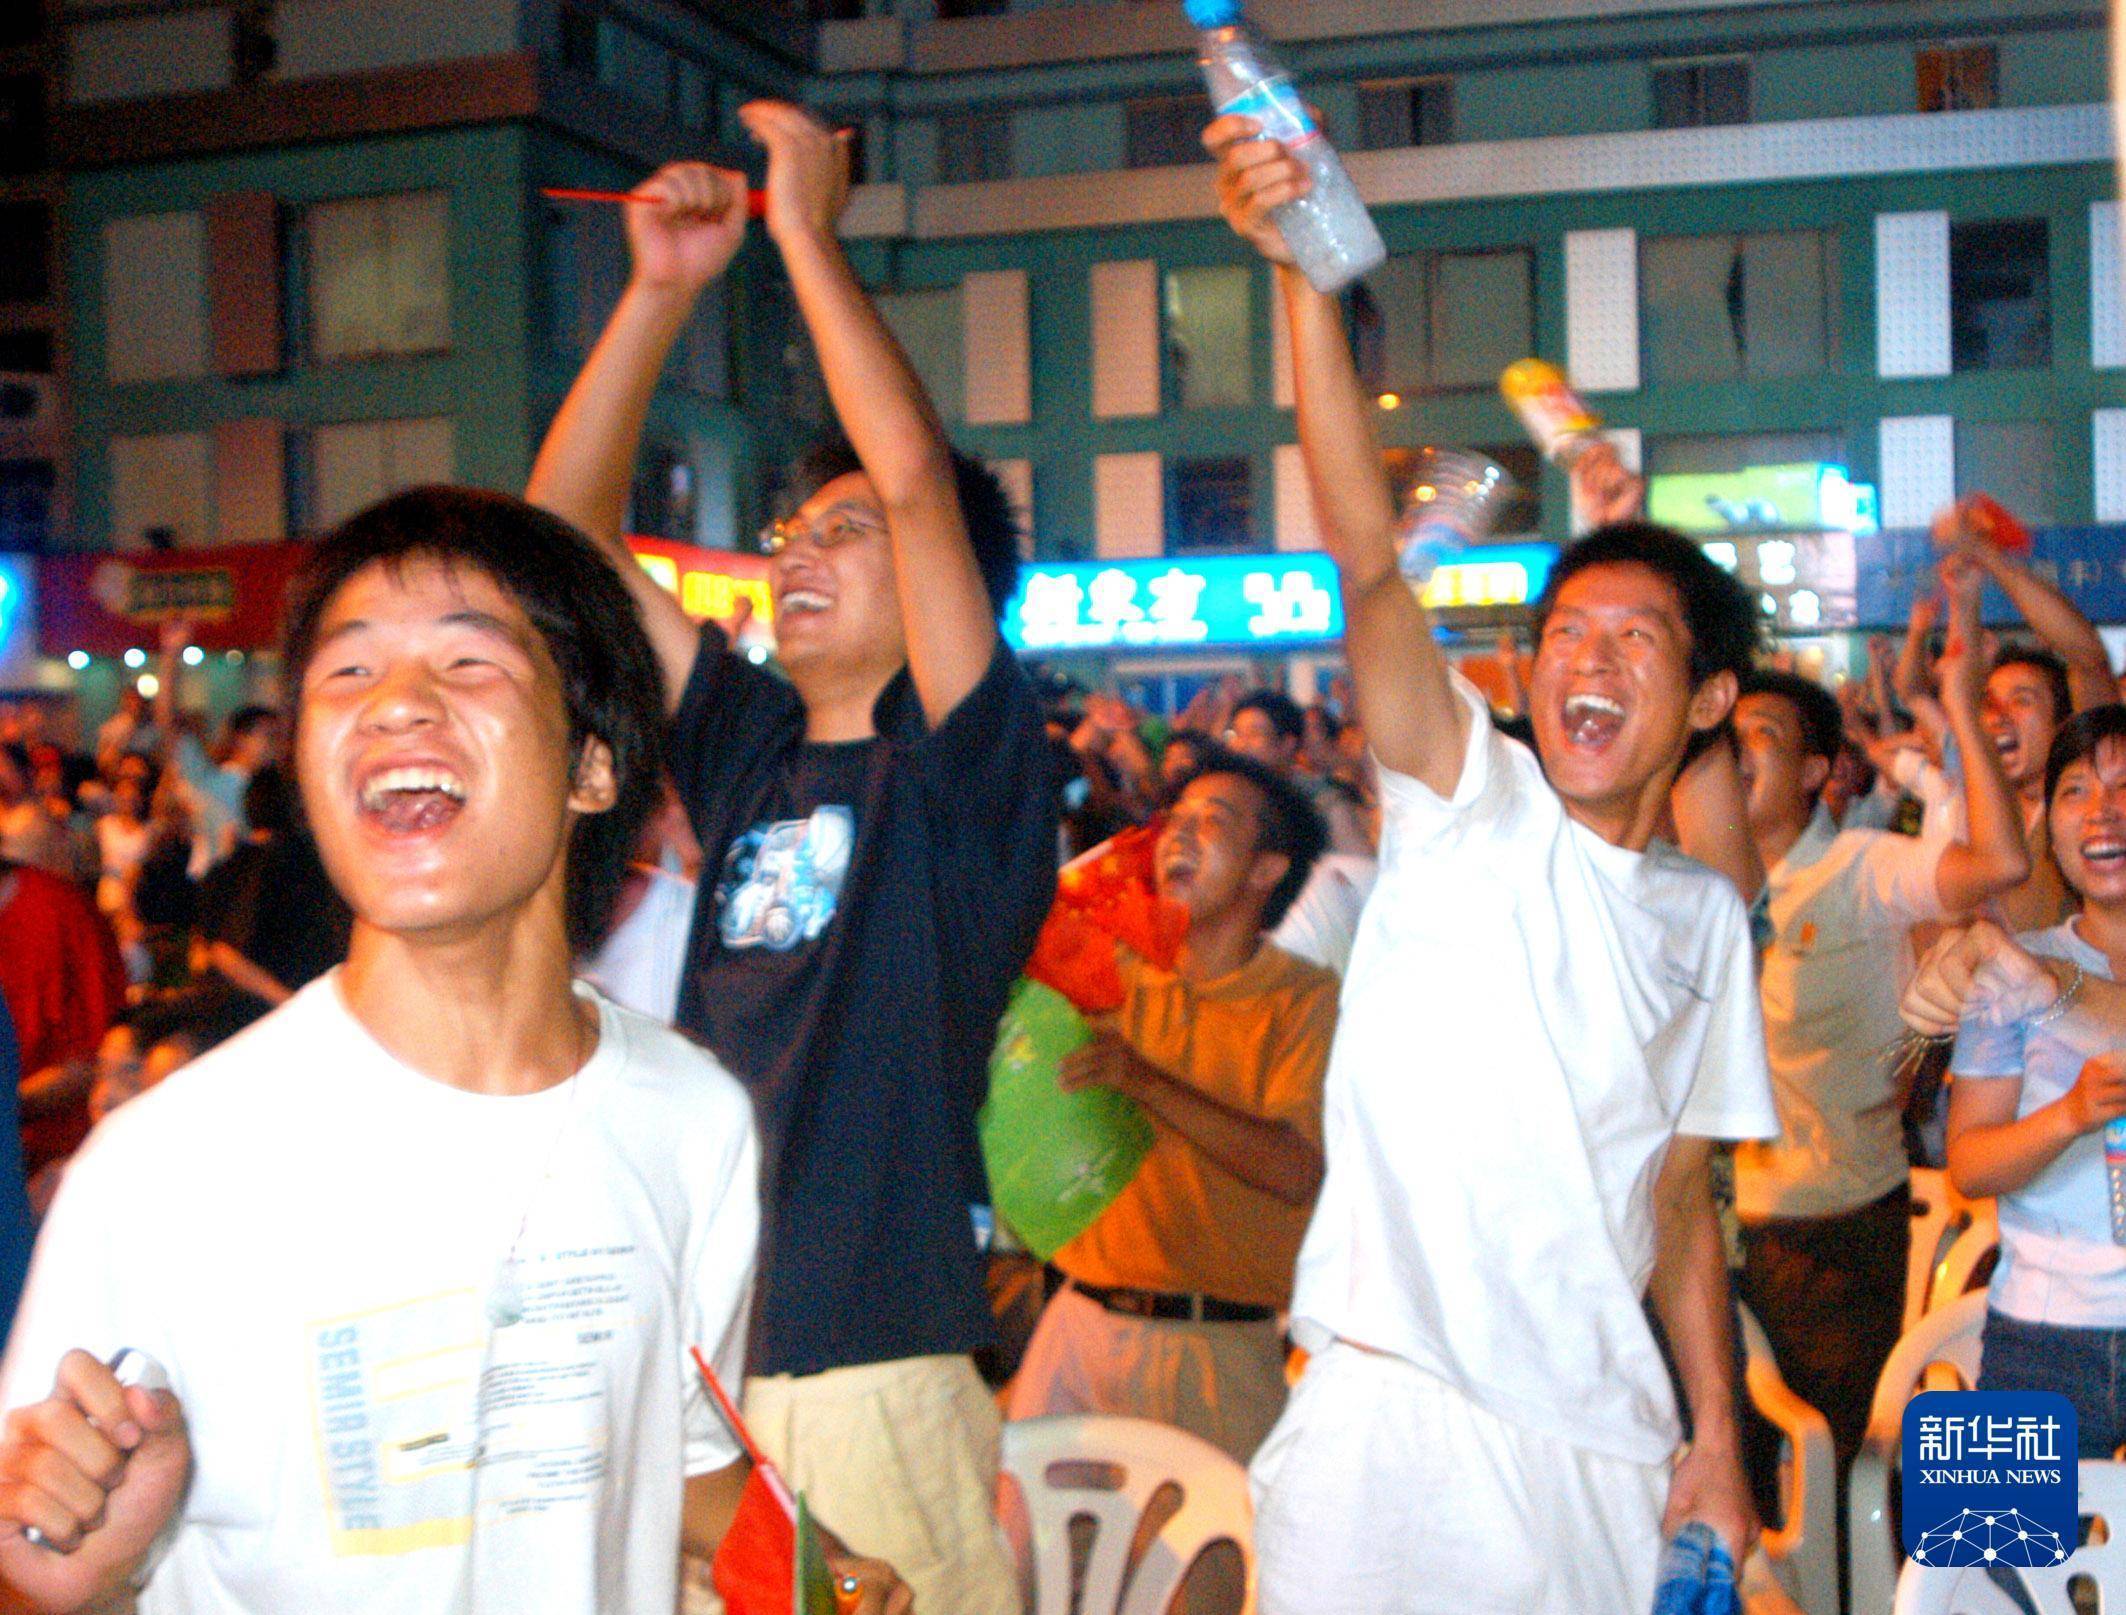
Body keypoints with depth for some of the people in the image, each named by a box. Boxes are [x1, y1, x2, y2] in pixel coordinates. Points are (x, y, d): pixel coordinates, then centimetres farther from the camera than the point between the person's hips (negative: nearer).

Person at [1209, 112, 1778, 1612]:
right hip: (1393, 1413, -4)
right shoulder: (1471, 802, -1)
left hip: (1604, 1443, 4)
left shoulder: (1707, 915, 12)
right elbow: (1369, 558, -17)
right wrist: (1303, 272, -28)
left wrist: (1718, 1436, 9)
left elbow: (1681, 1195, 16)